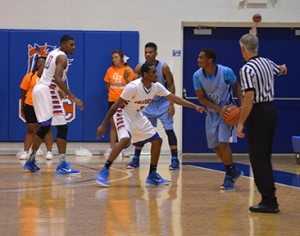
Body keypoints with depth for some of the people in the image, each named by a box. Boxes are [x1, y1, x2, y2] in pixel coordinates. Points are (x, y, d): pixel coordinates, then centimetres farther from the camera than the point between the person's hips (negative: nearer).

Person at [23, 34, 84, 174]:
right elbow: (57, 78, -24)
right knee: (62, 127, -10)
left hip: (39, 89, 10)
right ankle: (62, 165, -16)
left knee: (44, 127, 20)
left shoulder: (53, 53, 18)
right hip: (48, 91, -10)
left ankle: (31, 161, 25)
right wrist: (72, 97, -27)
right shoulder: (62, 57, -11)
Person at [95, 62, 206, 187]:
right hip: (123, 114, -8)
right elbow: (116, 105, -23)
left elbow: (175, 99, -1)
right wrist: (103, 124, -23)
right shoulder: (133, 87, -29)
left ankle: (152, 176, 16)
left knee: (157, 141, 5)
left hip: (137, 116, 8)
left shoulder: (156, 87, -8)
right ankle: (104, 172, -26)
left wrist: (195, 106, -9)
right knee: (125, 139, -33)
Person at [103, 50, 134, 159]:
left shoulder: (128, 70, -3)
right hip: (112, 100, 3)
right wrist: (113, 92, 0)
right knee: (113, 125, 4)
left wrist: (126, 78, -20)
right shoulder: (110, 70, 6)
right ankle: (112, 148, 8)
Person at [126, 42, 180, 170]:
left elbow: (171, 85, -10)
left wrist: (171, 104, -16)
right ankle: (136, 159, 11)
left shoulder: (163, 67, -16)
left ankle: (175, 160, -5)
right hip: (148, 102, 3)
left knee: (169, 130, -9)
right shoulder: (139, 67, -9)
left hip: (163, 102, -3)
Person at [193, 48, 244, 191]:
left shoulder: (226, 72, -21)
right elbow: (201, 98, -10)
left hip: (228, 110, -4)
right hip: (212, 112, 4)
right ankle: (234, 171, 27)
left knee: (223, 142, -16)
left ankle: (229, 176, -3)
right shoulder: (197, 76, -14)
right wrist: (219, 109, -22)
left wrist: (242, 105, -11)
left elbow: (236, 86, -3)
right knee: (214, 146, 8)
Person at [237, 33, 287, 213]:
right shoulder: (267, 63, 8)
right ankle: (270, 199, 16)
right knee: (265, 158, 14)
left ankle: (269, 201, -7)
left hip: (258, 113, -8)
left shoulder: (247, 69, -16)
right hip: (271, 109, 8)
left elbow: (249, 98, -23)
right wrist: (283, 69, 57)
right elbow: (281, 69, 33)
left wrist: (241, 123, -18)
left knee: (258, 159, -4)